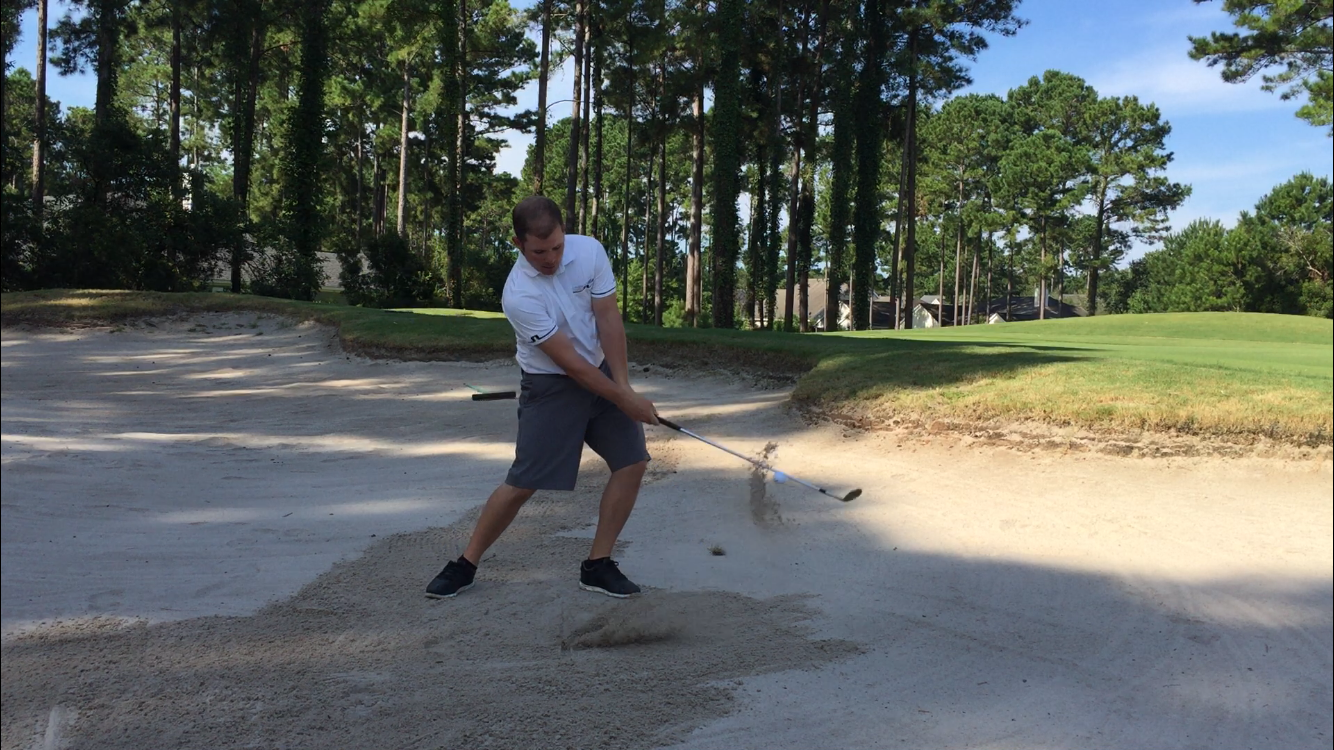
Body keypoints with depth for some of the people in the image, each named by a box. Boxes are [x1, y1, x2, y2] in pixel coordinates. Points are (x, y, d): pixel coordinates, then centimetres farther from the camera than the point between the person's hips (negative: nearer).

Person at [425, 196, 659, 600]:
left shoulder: (590, 251, -14)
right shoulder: (518, 296, -27)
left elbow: (609, 320, -10)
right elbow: (570, 363, -24)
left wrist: (624, 385, -16)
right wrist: (623, 401, -20)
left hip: (602, 371, 5)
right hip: (551, 385, -5)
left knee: (633, 462, -4)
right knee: (523, 482, -7)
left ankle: (597, 565, 6)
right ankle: (465, 565, 11)